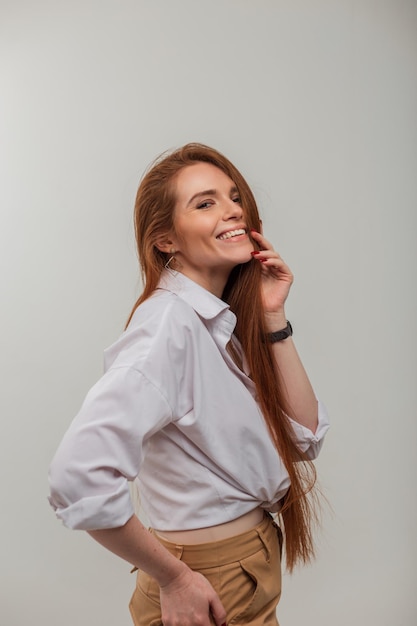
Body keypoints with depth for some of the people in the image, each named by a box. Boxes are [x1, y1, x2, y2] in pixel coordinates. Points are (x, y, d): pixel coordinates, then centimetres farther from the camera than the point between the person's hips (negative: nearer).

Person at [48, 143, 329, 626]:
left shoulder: (226, 321, 1)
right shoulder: (169, 322, -23)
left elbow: (305, 436, -1)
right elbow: (80, 476, -34)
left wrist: (272, 319, -10)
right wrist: (172, 578, -21)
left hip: (256, 569, 8)